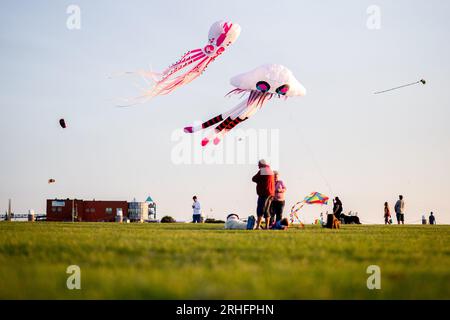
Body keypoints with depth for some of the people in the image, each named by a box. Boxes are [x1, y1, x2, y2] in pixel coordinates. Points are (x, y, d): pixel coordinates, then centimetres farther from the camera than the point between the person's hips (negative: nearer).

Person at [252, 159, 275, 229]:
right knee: (267, 210, 12)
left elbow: (254, 179, -6)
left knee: (260, 209, -11)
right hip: (271, 193, 8)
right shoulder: (270, 171, 17)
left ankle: (258, 225, -19)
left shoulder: (262, 171, -9)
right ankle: (267, 226, 10)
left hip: (264, 193, -8)